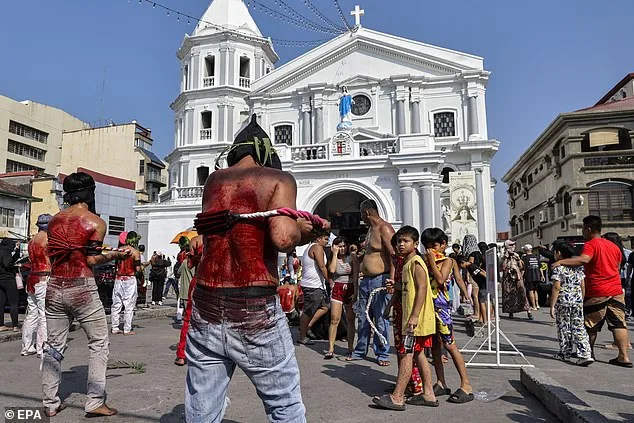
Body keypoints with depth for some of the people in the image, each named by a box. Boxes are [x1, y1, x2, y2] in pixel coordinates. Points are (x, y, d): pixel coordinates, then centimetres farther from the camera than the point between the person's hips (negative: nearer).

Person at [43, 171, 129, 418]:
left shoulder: (54, 220, 9)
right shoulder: (95, 222, -6)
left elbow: (53, 254, 12)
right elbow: (92, 260, -11)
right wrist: (116, 255, 3)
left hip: (54, 287, 6)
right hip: (81, 288, -5)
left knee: (53, 346, 14)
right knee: (99, 343, 7)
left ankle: (51, 404, 20)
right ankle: (95, 403, 6)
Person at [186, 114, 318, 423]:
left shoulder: (213, 181, 13)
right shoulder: (278, 179, -2)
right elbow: (283, 238, -19)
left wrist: (298, 230, 18)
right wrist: (302, 229, 3)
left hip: (206, 308, 5)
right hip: (255, 312, -4)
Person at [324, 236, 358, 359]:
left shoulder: (352, 257, 1)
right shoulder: (333, 259, 6)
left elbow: (356, 276, -4)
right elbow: (331, 270, -15)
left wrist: (355, 292, -13)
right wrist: (335, 253, -9)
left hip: (350, 289, -1)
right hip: (337, 289, 1)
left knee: (350, 320, 3)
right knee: (334, 319, -6)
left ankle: (350, 347, 11)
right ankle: (330, 348, -4)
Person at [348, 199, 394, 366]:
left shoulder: (384, 228, -13)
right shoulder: (371, 228, 17)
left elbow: (394, 256, -21)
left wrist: (391, 279, -28)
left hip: (380, 280, -9)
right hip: (366, 280, 9)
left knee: (380, 319, 0)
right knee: (363, 318, 13)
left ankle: (382, 354, 12)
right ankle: (360, 351, 24)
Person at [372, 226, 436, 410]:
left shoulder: (416, 262, -13)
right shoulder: (407, 263, 17)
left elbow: (422, 288, -21)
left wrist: (414, 316, -25)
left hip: (417, 318, -10)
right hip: (411, 317, 10)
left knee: (406, 354, -8)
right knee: (418, 354, 13)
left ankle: (397, 398, -4)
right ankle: (428, 394, 20)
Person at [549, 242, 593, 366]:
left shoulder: (558, 268, -11)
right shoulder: (578, 267, 8)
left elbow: (556, 288, -14)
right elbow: (583, 286, 10)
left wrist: (552, 306, -11)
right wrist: (581, 301, 20)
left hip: (563, 302, -5)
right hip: (578, 301, 5)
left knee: (563, 328, 7)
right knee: (579, 328, 5)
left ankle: (565, 353, 18)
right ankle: (585, 354, -4)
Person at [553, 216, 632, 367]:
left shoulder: (591, 244, -11)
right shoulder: (614, 246, 13)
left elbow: (584, 259, -30)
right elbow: (617, 266, 22)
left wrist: (561, 262, -29)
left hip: (597, 293, -6)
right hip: (616, 291, 6)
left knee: (591, 324, 9)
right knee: (618, 323, 5)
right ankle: (624, 356, 0)